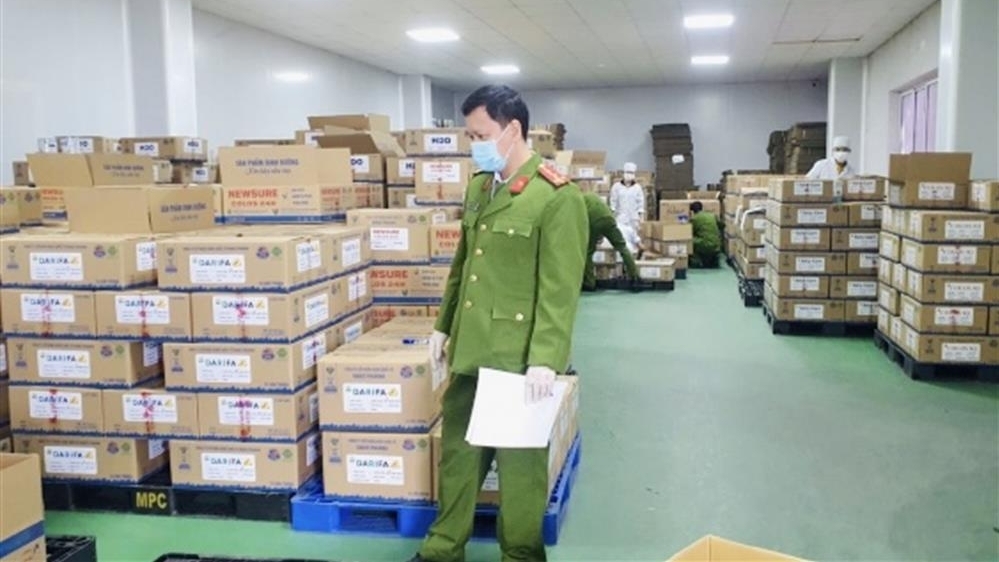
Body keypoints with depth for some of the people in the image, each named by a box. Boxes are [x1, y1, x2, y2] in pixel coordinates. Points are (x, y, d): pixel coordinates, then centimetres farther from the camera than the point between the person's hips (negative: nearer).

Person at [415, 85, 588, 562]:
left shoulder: (557, 197, -14)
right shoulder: (478, 187, 10)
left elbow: (560, 289, -18)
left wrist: (545, 359, -22)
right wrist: (443, 326, 19)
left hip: (519, 358, -7)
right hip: (469, 350, 7)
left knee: (519, 461, 9)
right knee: (457, 451, 17)